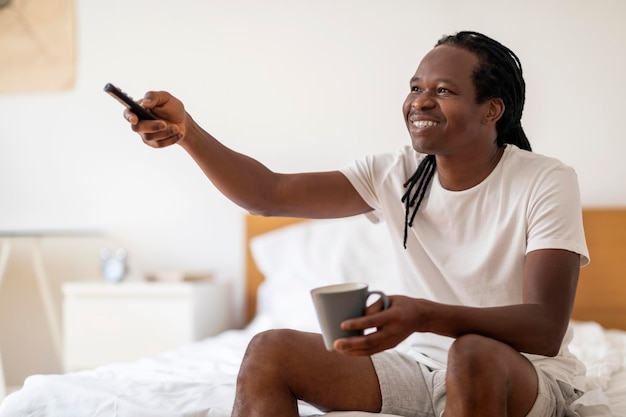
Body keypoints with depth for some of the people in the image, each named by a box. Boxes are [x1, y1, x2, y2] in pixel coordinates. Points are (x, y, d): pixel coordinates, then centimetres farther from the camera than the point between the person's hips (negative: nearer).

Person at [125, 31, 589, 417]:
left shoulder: (547, 183, -15)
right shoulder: (397, 173, -1)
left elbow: (546, 330, -25)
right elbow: (268, 193, -6)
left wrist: (424, 315, -42)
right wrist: (187, 131, -22)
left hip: (529, 372, -4)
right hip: (423, 364, 5)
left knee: (474, 353, -39)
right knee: (270, 351, -10)